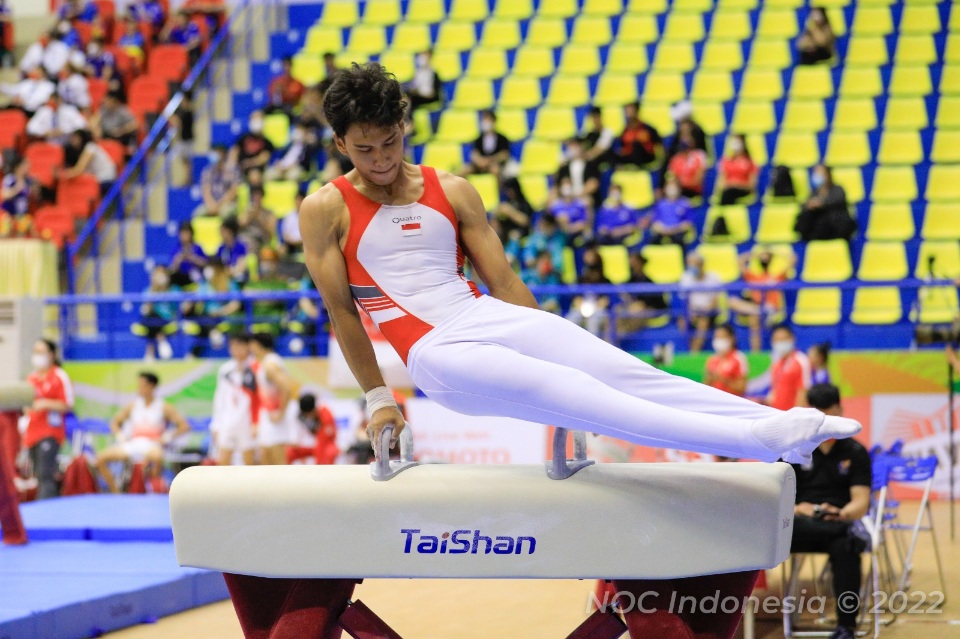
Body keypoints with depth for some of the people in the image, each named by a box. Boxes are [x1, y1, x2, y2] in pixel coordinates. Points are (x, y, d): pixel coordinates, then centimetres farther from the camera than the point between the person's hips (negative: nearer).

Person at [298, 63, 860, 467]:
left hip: (493, 317, 5)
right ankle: (759, 438, -40)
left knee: (623, 371, -16)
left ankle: (778, 428, -25)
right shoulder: (326, 210, 2)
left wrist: (546, 347, 7)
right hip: (436, 351, -5)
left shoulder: (451, 191, 13)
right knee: (560, 392, -27)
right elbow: (341, 309, 3)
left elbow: (504, 279, 11)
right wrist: (378, 397, 3)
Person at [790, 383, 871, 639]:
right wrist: (795, 510, -23)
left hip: (842, 521, 0)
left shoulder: (855, 452, 9)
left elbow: (861, 503, -1)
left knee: (845, 548, -39)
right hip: (800, 524, 0)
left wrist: (841, 514, -26)